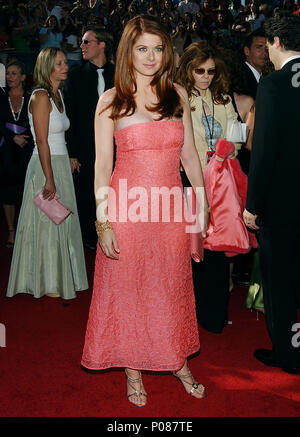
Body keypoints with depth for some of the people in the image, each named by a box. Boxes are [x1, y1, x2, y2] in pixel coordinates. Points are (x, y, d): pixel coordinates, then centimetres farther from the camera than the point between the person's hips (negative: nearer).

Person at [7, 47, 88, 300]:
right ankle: (47, 283, 14)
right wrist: (50, 179, -21)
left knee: (61, 221, 14)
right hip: (46, 166, -9)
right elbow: (42, 141, -19)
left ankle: (59, 277, 27)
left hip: (60, 164, 9)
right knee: (47, 224, 1)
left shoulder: (57, 94, 12)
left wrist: (68, 163, 14)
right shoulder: (41, 96, -15)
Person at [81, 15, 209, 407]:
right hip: (127, 208, -2)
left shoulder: (177, 94, 6)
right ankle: (132, 368, 28)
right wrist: (103, 222, -11)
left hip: (171, 208, 3)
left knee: (173, 287, 14)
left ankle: (178, 361, 34)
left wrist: (203, 205, 9)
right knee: (126, 289, 9)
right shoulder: (112, 101, -2)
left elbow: (189, 154, 9)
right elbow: (102, 165, -5)